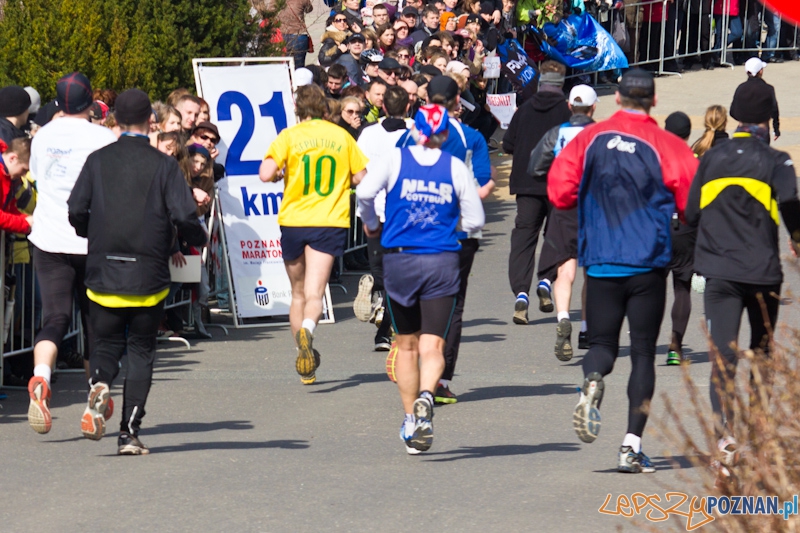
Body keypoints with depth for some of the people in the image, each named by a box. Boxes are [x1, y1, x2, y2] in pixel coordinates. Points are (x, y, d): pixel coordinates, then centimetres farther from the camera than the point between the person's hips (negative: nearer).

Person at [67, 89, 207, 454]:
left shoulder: (98, 161, 1)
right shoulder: (163, 165, -5)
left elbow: (76, 211, -1)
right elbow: (184, 216, -11)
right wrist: (199, 240, 10)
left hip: (103, 273, 1)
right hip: (148, 275, -1)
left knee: (106, 344, 15)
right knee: (141, 352, 8)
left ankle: (99, 384, -19)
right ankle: (130, 433, 1)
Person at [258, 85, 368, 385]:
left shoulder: (289, 137, -3)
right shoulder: (341, 136, 4)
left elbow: (266, 174, -15)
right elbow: (360, 177, 9)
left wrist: (279, 175, 7)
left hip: (294, 222, 0)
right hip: (330, 223, 0)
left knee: (298, 294, 15)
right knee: (314, 293, -8)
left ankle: (305, 364, 18)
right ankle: (307, 328, -41)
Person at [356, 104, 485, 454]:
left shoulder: (394, 160, 0)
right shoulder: (456, 168, 1)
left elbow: (364, 192, -15)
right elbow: (475, 221, 1)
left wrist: (371, 224, 4)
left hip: (399, 261, 1)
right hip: (442, 263, -1)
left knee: (406, 345, 16)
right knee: (432, 346, -3)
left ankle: (410, 419, 20)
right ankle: (426, 397, -33)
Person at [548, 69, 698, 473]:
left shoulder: (590, 139, 0)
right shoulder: (668, 147, -6)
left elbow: (559, 193, 0)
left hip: (599, 262, 1)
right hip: (649, 265, -1)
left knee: (602, 344, 13)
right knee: (643, 352, 6)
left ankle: (592, 383, -23)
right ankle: (632, 444, -2)